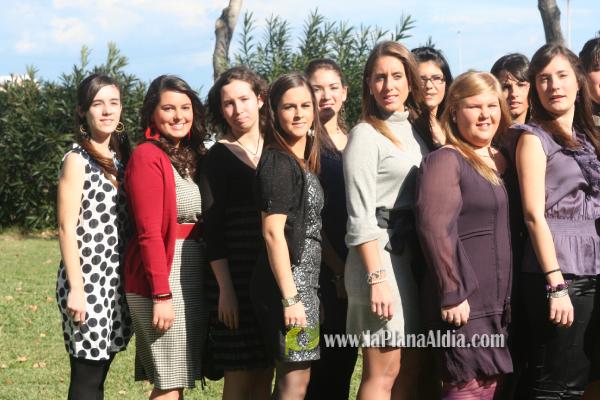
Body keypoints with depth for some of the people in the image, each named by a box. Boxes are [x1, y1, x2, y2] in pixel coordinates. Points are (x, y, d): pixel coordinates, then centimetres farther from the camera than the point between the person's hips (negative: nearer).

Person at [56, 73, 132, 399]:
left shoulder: (120, 157, 13)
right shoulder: (77, 159, -7)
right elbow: (66, 228, -12)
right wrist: (76, 288, -17)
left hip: (117, 281, 7)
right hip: (87, 280, -6)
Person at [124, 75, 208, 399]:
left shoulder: (190, 156, 14)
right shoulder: (148, 157, -11)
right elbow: (149, 232, -17)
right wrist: (162, 294, -21)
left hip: (193, 277, 8)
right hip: (163, 278, -8)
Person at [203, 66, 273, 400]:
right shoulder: (219, 157, -1)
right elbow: (213, 225, -6)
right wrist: (225, 288, -13)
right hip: (238, 276, -4)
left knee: (265, 371, 6)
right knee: (240, 373, -3)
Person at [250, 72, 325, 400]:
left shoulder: (304, 162, 15)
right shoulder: (278, 162, -12)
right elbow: (273, 232, -19)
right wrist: (290, 297, -22)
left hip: (304, 283, 9)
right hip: (287, 285, -9)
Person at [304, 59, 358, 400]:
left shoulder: (354, 141, 13)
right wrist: (338, 270, -12)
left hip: (355, 268, 6)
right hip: (325, 270, -6)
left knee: (346, 358, 9)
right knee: (327, 363, -4)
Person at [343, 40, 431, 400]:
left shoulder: (417, 130, 14)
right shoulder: (366, 135, -6)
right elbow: (360, 217, -11)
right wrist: (377, 278, -19)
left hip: (416, 254, 7)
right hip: (381, 253, -7)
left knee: (410, 369, 9)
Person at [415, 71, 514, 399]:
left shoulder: (501, 162, 15)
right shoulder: (445, 161, -9)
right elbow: (435, 228, -18)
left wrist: (508, 297, 13)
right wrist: (452, 294, -21)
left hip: (498, 302, 8)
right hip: (463, 302, -8)